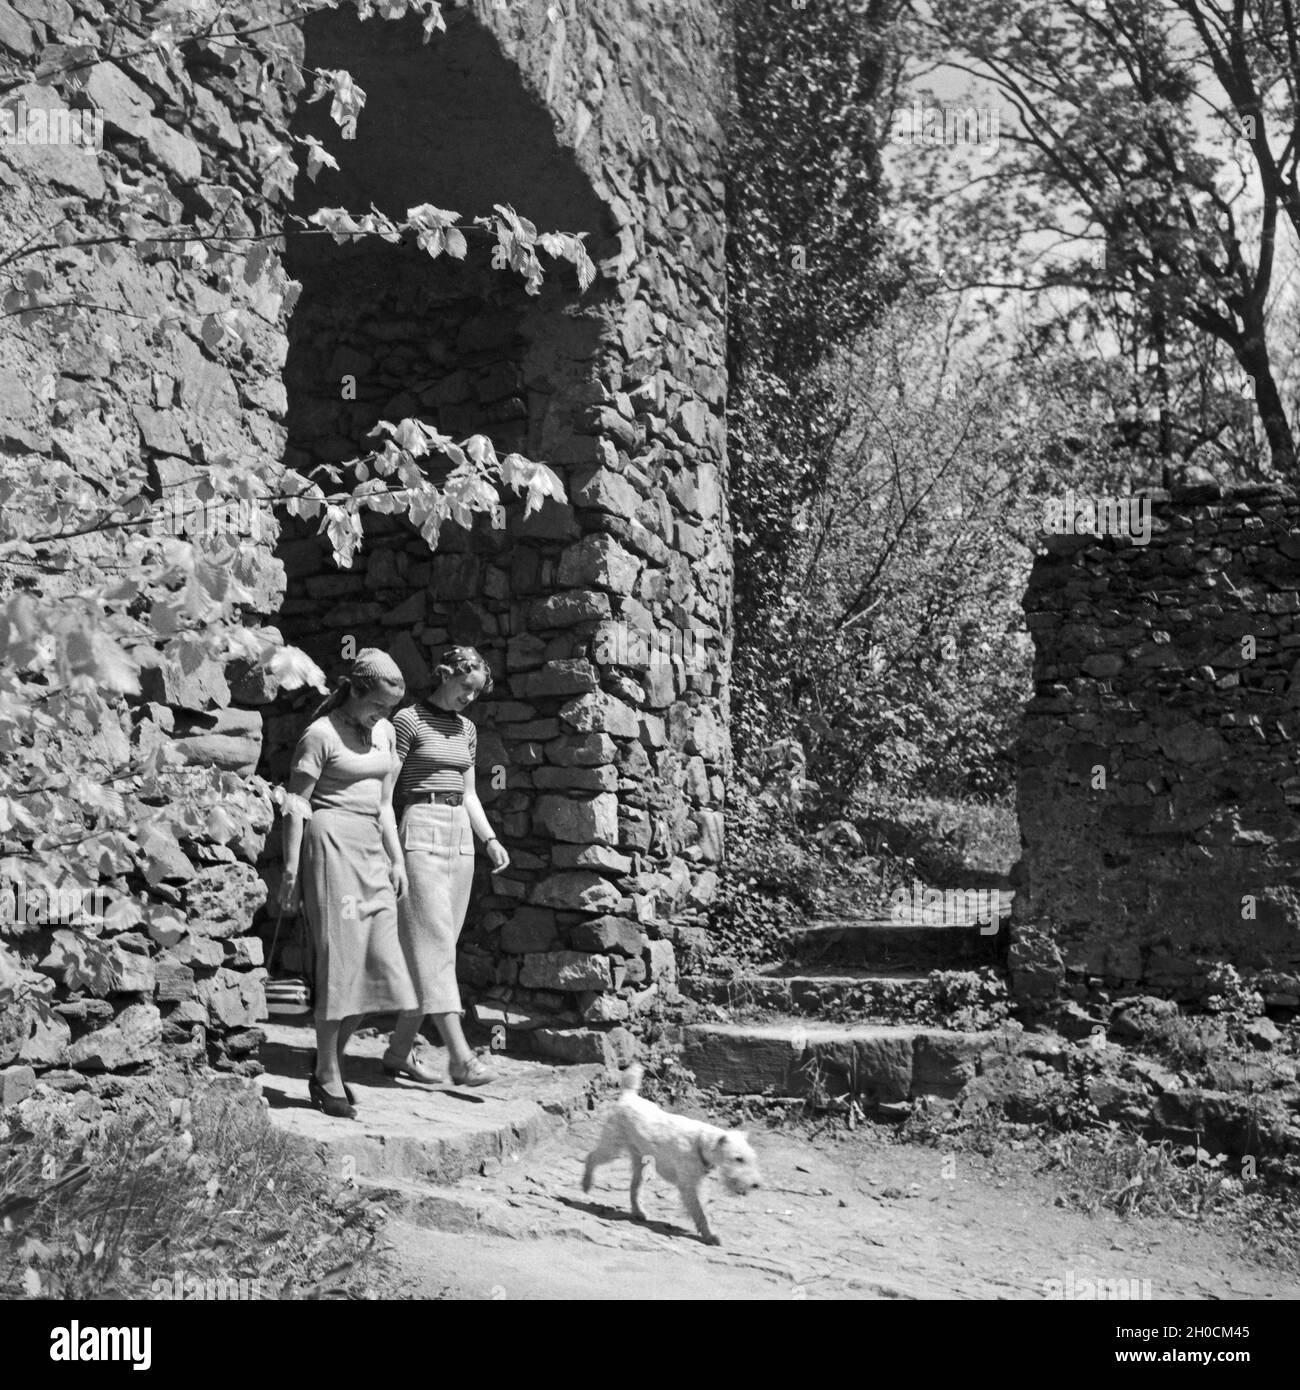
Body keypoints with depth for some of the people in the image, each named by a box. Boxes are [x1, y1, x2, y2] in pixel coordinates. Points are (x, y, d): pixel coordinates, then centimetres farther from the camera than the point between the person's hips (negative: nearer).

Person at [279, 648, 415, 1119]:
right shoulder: (321, 734, -7)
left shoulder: (385, 733, 15)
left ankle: (327, 1056, 17)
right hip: (330, 841, -7)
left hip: (371, 850, 7)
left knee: (380, 960, 1)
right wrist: (291, 869, -11)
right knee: (340, 958, -7)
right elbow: (295, 802, -8)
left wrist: (397, 859, 17)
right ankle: (328, 1077, 3)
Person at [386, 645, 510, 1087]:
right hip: (421, 830, -7)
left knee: (439, 945, 5)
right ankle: (459, 1055, -17)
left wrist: (490, 839, 7)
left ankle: (400, 1050, 13)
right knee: (432, 941, -11)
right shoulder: (410, 720, -4)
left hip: (460, 835, 7)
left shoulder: (467, 729, 16)